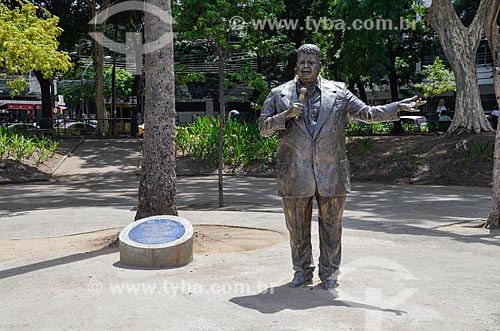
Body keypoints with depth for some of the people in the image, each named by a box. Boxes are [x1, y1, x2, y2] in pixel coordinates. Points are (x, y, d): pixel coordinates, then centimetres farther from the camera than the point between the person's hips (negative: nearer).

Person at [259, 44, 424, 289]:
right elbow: (263, 128, 6)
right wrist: (285, 115, -11)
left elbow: (367, 113, 6)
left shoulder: (338, 92, 7)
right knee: (297, 227, 9)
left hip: (331, 172, 0)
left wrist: (398, 107, -5)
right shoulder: (279, 94, 6)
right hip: (295, 174, 0)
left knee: (331, 226, 6)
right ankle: (302, 271, 26)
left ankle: (329, 273, 20)